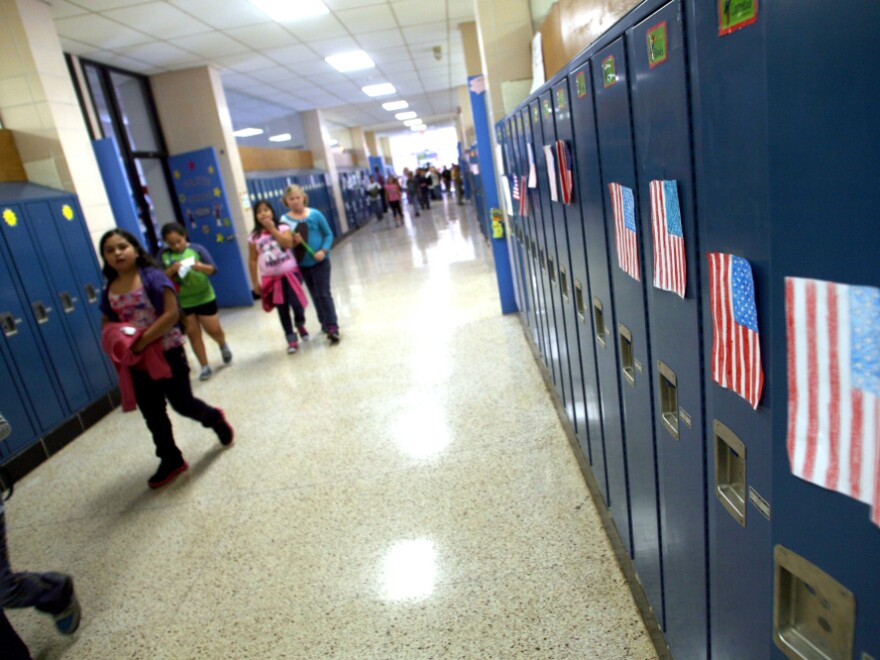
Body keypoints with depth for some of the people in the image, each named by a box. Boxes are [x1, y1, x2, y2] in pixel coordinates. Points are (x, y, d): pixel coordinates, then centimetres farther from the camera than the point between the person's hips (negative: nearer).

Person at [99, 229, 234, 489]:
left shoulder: (153, 277, -13)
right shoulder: (109, 290, 4)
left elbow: (171, 314, -20)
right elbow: (106, 325, 14)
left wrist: (142, 341, -24)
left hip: (167, 352, -5)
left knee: (183, 403, 3)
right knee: (152, 414, 12)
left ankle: (215, 419, 36)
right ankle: (171, 460, 28)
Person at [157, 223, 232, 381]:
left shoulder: (196, 248, -10)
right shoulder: (163, 254, -5)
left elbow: (213, 268, -13)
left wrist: (202, 267, -33)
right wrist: (171, 270, -25)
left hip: (204, 297, -2)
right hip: (181, 302, 2)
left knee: (213, 330, 4)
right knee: (192, 333, 7)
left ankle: (223, 345, 39)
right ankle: (205, 366, 18)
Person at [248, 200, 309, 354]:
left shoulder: (283, 228, -1)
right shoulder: (255, 236, 2)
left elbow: (288, 243, -21)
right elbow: (253, 260, 5)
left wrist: (272, 229, -18)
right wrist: (255, 283, 3)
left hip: (290, 273, -1)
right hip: (271, 278, 2)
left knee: (296, 304, -11)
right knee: (282, 309, 7)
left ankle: (300, 325, 23)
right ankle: (291, 340, 20)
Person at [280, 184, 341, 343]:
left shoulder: (315, 214, -7)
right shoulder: (285, 220, -4)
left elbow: (328, 234, -3)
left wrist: (323, 250, -17)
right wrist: (293, 241, -21)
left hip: (320, 261, -3)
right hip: (302, 264, 3)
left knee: (324, 294, -5)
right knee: (315, 295, 16)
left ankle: (333, 327, -2)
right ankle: (324, 323, 32)